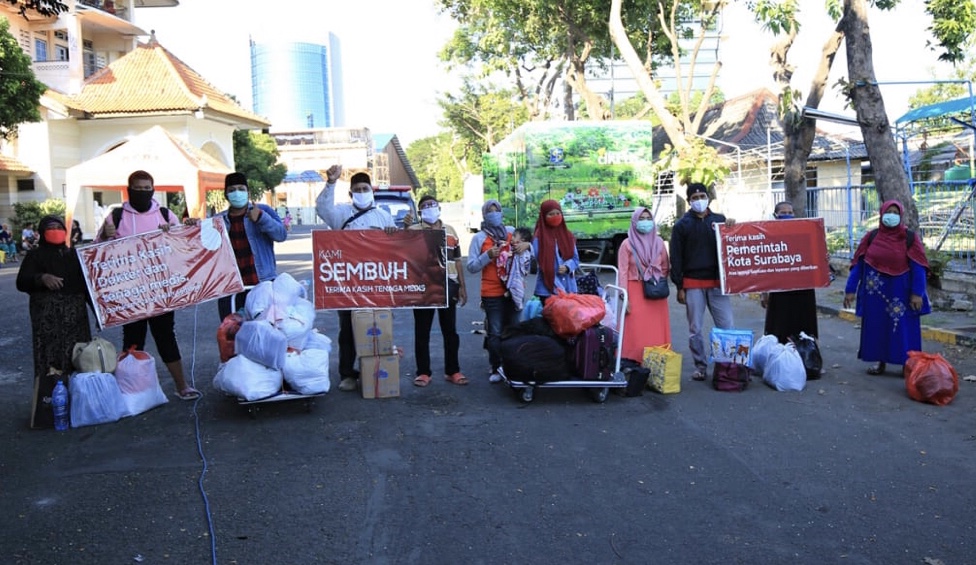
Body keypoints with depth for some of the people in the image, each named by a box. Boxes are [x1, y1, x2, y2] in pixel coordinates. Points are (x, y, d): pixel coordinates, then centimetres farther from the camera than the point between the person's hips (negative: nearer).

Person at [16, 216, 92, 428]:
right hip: (47, 314, -4)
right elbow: (21, 282, -4)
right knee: (49, 360, -10)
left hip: (75, 313, 4)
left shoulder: (74, 255, 21)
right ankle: (48, 409, -9)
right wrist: (41, 278, -23)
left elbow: (86, 282, 20)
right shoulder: (35, 256, 7)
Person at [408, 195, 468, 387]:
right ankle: (423, 372, 11)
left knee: (450, 330, 8)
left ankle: (452, 370, 17)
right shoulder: (413, 230, 3)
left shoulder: (450, 231, 15)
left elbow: (457, 260, 16)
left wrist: (462, 286, 12)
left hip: (447, 286, 3)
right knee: (422, 332, 3)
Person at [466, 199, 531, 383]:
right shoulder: (479, 238, 0)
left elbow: (533, 246, 15)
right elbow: (471, 266, -5)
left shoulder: (512, 231, 10)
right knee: (495, 333, -2)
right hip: (492, 293, -3)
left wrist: (527, 245, -8)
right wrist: (488, 255, -19)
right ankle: (496, 368, 8)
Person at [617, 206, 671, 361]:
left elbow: (665, 268, 16)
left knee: (657, 332, 2)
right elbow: (623, 272, -5)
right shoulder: (627, 244, 0)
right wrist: (625, 298, -10)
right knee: (636, 333, -5)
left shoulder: (659, 242, 10)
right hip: (636, 292, -3)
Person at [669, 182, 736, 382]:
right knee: (695, 329, 3)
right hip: (693, 284, -1)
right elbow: (676, 257, 1)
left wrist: (732, 228, -7)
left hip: (717, 282, 2)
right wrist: (679, 286, -5)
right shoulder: (682, 225, 4)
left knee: (727, 326, -2)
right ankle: (700, 366, 13)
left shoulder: (720, 220, 11)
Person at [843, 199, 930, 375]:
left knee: (903, 328, 1)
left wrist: (917, 293, -15)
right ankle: (880, 362, 21)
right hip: (876, 291, 2)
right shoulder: (871, 237, 3)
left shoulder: (910, 238, -3)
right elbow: (858, 263, 2)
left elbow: (918, 267, -7)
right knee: (876, 327, 8)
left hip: (901, 292, -2)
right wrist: (850, 289, -2)